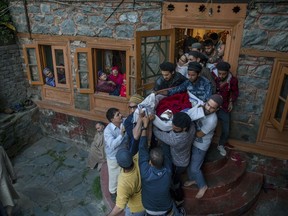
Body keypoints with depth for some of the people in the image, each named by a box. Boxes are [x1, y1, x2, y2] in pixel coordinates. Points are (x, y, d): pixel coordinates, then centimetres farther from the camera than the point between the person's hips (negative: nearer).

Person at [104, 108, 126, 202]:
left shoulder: (124, 123, -14)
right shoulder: (108, 130, -29)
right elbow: (112, 145, -36)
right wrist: (121, 134, -41)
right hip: (113, 158, -5)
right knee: (114, 176, 19)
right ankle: (113, 192, 47)